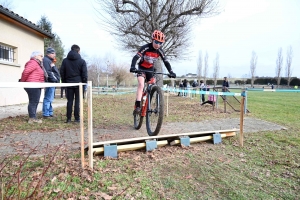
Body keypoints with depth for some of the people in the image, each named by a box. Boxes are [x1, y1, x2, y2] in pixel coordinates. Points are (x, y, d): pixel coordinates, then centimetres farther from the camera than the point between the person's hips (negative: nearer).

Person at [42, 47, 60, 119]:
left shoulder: (50, 60, 23)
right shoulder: (46, 60, -9)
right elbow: (48, 72, -20)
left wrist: (57, 79, 14)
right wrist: (54, 79, -17)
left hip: (53, 82, 11)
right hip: (50, 82, -11)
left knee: (50, 99, 15)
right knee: (48, 99, -7)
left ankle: (50, 113, 23)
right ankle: (46, 114, -3)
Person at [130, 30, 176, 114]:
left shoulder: (160, 51, -12)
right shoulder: (145, 48, -23)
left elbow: (166, 62, -12)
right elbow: (135, 57, -32)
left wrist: (171, 72, -26)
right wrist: (132, 67, -50)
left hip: (150, 69, 5)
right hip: (142, 68, -4)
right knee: (141, 85, -26)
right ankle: (137, 106, -28)